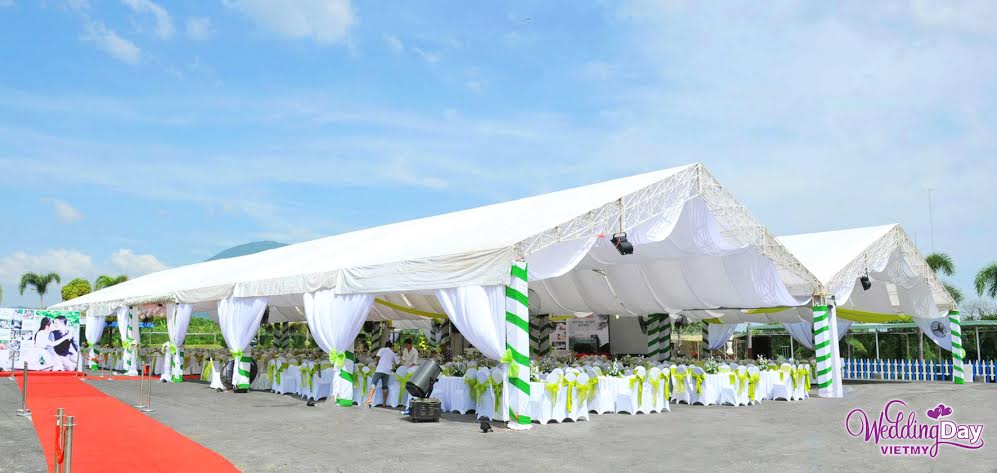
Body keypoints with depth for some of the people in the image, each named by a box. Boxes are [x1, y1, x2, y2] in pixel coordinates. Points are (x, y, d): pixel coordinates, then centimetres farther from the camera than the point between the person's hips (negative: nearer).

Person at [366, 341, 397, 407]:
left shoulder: (382, 349, 12)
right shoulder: (393, 353, 24)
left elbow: (378, 357, -1)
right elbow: (397, 362, 24)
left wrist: (377, 365, 12)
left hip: (380, 369, -4)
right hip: (388, 371, 4)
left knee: (373, 383, -10)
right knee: (385, 386, 10)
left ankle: (369, 399, -27)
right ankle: (385, 402, 7)